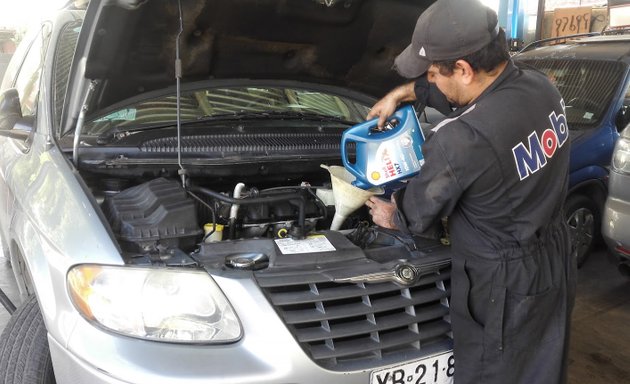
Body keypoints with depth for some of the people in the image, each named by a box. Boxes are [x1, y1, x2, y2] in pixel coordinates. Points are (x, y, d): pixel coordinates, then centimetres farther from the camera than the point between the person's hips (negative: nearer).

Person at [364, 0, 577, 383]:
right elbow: (469, 90, 15)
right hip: (555, 264, 8)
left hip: (504, 286, -8)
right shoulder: (541, 86, -6)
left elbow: (419, 214, -11)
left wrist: (393, 217, 11)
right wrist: (402, 93, 19)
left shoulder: (460, 139, -30)